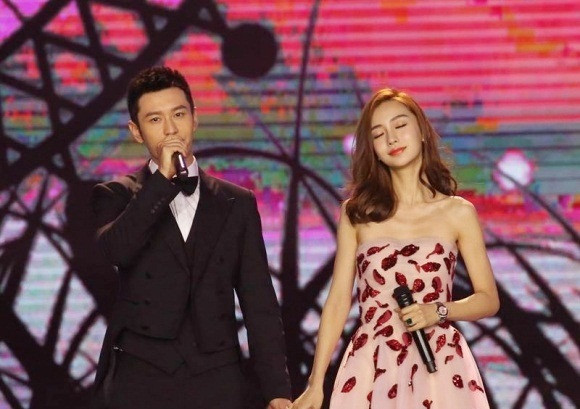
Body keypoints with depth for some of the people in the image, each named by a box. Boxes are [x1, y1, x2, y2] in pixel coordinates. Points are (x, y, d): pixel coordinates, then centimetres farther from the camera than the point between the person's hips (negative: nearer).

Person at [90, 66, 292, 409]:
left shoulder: (237, 204, 12)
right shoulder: (116, 197, 8)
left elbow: (260, 304, 8)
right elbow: (114, 251, -15)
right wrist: (162, 179, -11)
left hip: (216, 381, 1)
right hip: (138, 380, -1)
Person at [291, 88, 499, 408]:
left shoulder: (458, 212, 3)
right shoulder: (356, 213, 4)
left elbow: (489, 299, 5)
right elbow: (339, 299, 4)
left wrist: (437, 312, -13)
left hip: (438, 366, 0)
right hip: (371, 369, 1)